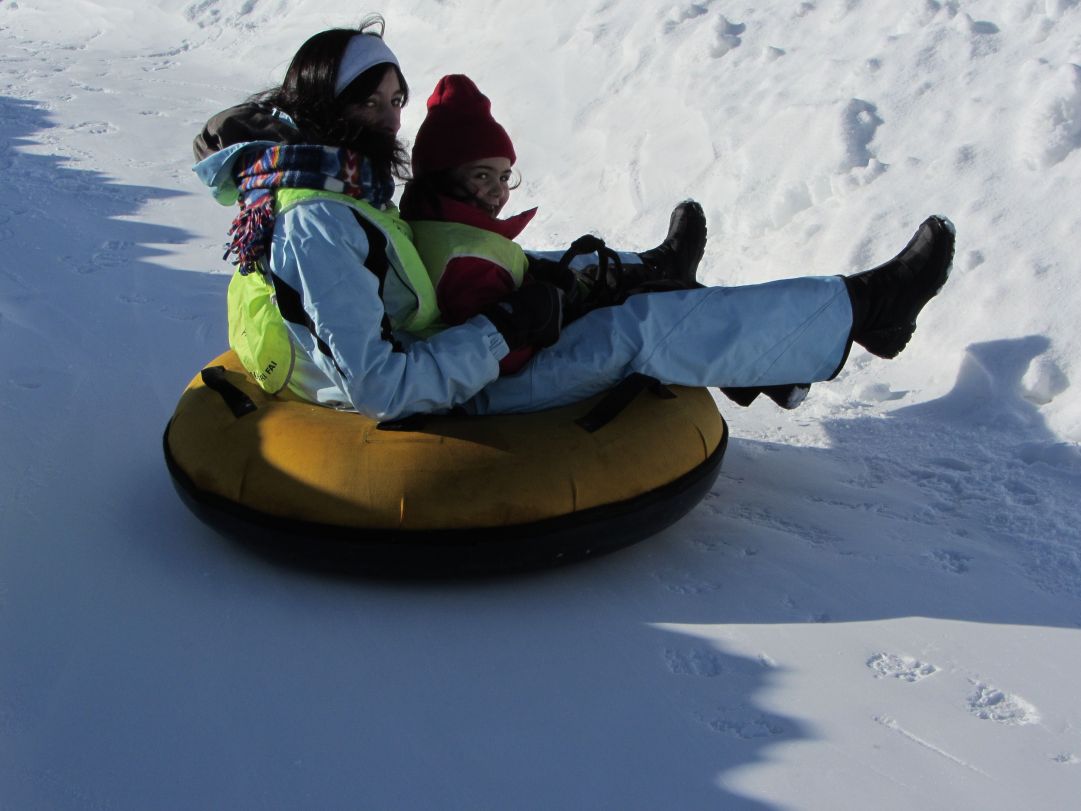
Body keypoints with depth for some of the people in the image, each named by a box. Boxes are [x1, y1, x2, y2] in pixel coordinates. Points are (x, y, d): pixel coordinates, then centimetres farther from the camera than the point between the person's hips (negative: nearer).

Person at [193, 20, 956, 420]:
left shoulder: (340, 194, 7)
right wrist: (501, 329, -22)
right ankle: (857, 309, -1)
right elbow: (379, 389, -30)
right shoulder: (319, 223, -24)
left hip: (424, 382, 10)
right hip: (437, 419, -10)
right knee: (635, 332, -12)